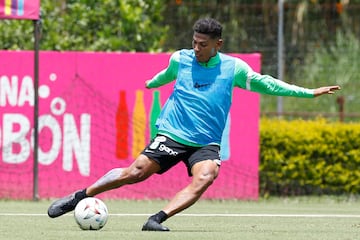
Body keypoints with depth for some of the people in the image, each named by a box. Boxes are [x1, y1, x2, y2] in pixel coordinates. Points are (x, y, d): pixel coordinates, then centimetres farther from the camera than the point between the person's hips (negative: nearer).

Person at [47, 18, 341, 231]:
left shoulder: (233, 67, -1)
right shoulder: (180, 59, 4)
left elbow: (264, 83, 0)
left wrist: (310, 92, -6)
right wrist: (150, 83, 48)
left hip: (206, 143, 0)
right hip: (172, 135, 0)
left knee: (204, 177, -31)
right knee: (136, 172, -15)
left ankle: (157, 219, -35)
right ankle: (78, 197, -3)